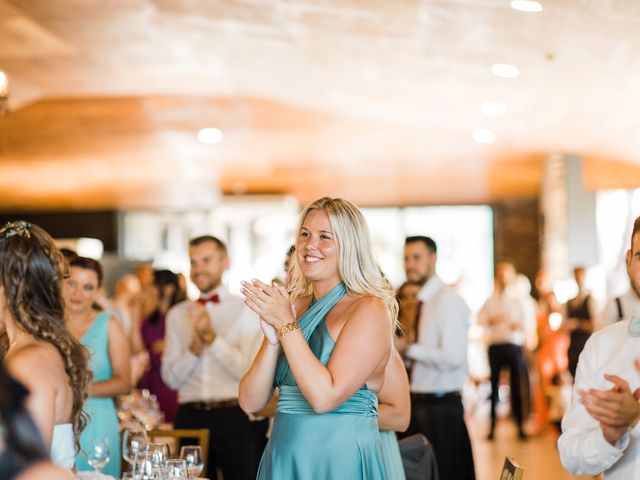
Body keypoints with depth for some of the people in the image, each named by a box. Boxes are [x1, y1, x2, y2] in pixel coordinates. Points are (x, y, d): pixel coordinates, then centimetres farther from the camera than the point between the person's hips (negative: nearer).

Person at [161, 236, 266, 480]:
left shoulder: (246, 310, 1)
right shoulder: (177, 314, 12)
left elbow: (250, 371, -8)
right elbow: (171, 378, 7)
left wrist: (211, 336, -12)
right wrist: (195, 346, -9)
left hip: (236, 416, -3)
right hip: (190, 416, 3)